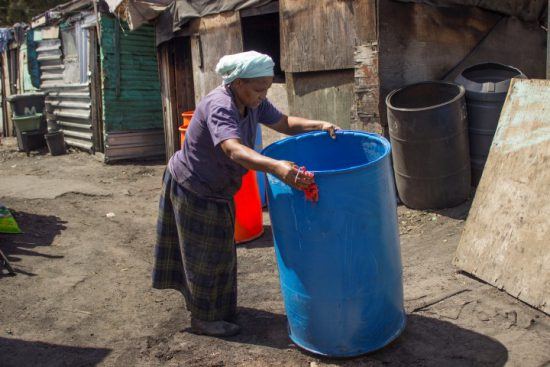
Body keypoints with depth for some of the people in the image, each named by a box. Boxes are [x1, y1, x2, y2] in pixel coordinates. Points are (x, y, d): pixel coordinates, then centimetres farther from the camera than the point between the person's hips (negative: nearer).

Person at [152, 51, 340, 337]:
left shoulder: (253, 102, -8)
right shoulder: (219, 107, -34)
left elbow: (284, 123, 1)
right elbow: (234, 150, -50)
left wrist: (319, 126, -16)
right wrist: (277, 167, -65)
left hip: (215, 189, 9)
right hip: (192, 189, -9)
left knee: (216, 249, 21)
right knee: (205, 253, 4)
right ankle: (204, 319, 22)